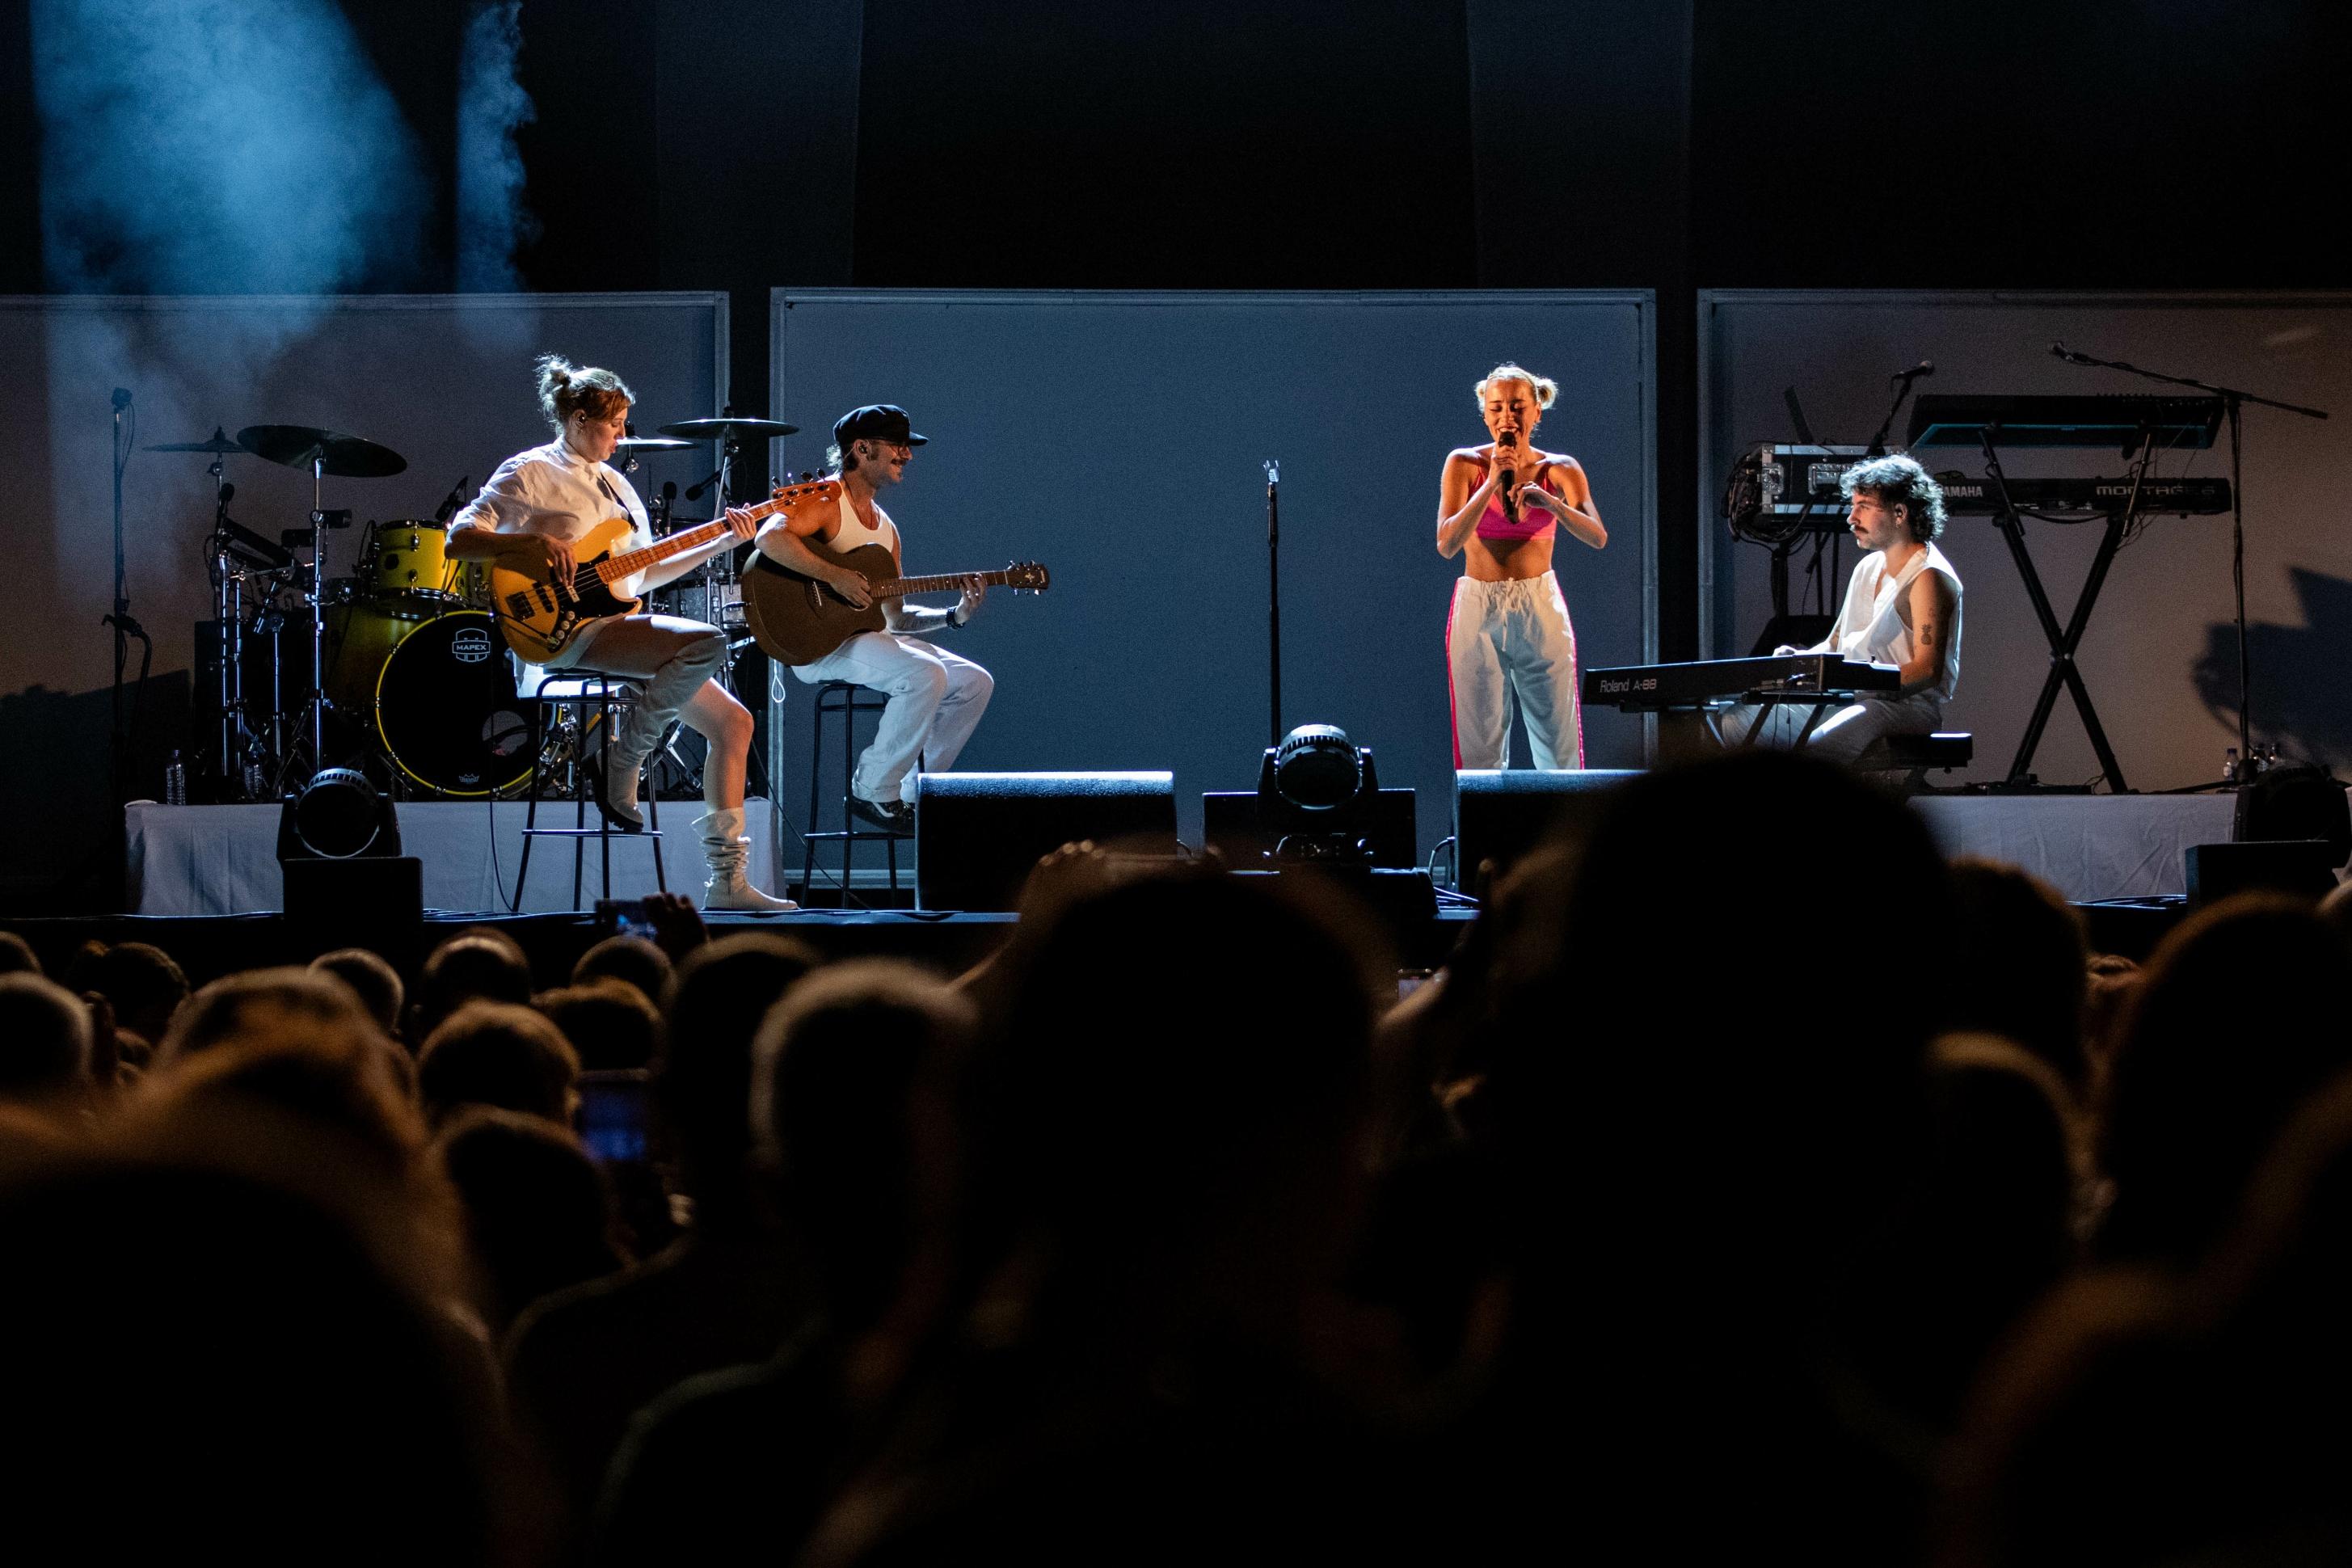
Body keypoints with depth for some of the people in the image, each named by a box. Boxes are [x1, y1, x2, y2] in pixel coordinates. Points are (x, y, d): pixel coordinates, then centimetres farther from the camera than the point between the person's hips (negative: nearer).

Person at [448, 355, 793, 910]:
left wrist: (718, 543, 13)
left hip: (619, 624, 9)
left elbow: (644, 574, 22)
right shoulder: (530, 474, -3)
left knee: (732, 722, 3)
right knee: (707, 642, -29)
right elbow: (458, 540, -10)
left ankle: (727, 880, 3)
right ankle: (621, 765, -16)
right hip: (568, 633, -9)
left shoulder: (614, 485, 22)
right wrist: (535, 541, -24)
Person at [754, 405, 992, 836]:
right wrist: (836, 576, -29)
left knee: (975, 682, 3)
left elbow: (896, 617, 19)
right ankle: (874, 792, -15)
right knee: (926, 675, -28)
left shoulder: (886, 528, 19)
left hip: (868, 636, 9)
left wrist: (954, 615, 4)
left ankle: (914, 793, 7)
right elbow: (770, 537, -28)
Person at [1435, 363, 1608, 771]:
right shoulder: (1465, 464, 0)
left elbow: (1597, 537, -13)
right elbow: (1447, 544, -11)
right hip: (1478, 610, 0)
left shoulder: (1559, 469, 2)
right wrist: (1492, 483, -18)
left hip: (1541, 612, 0)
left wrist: (1548, 501, -30)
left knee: (1559, 744, -2)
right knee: (1480, 744, -2)